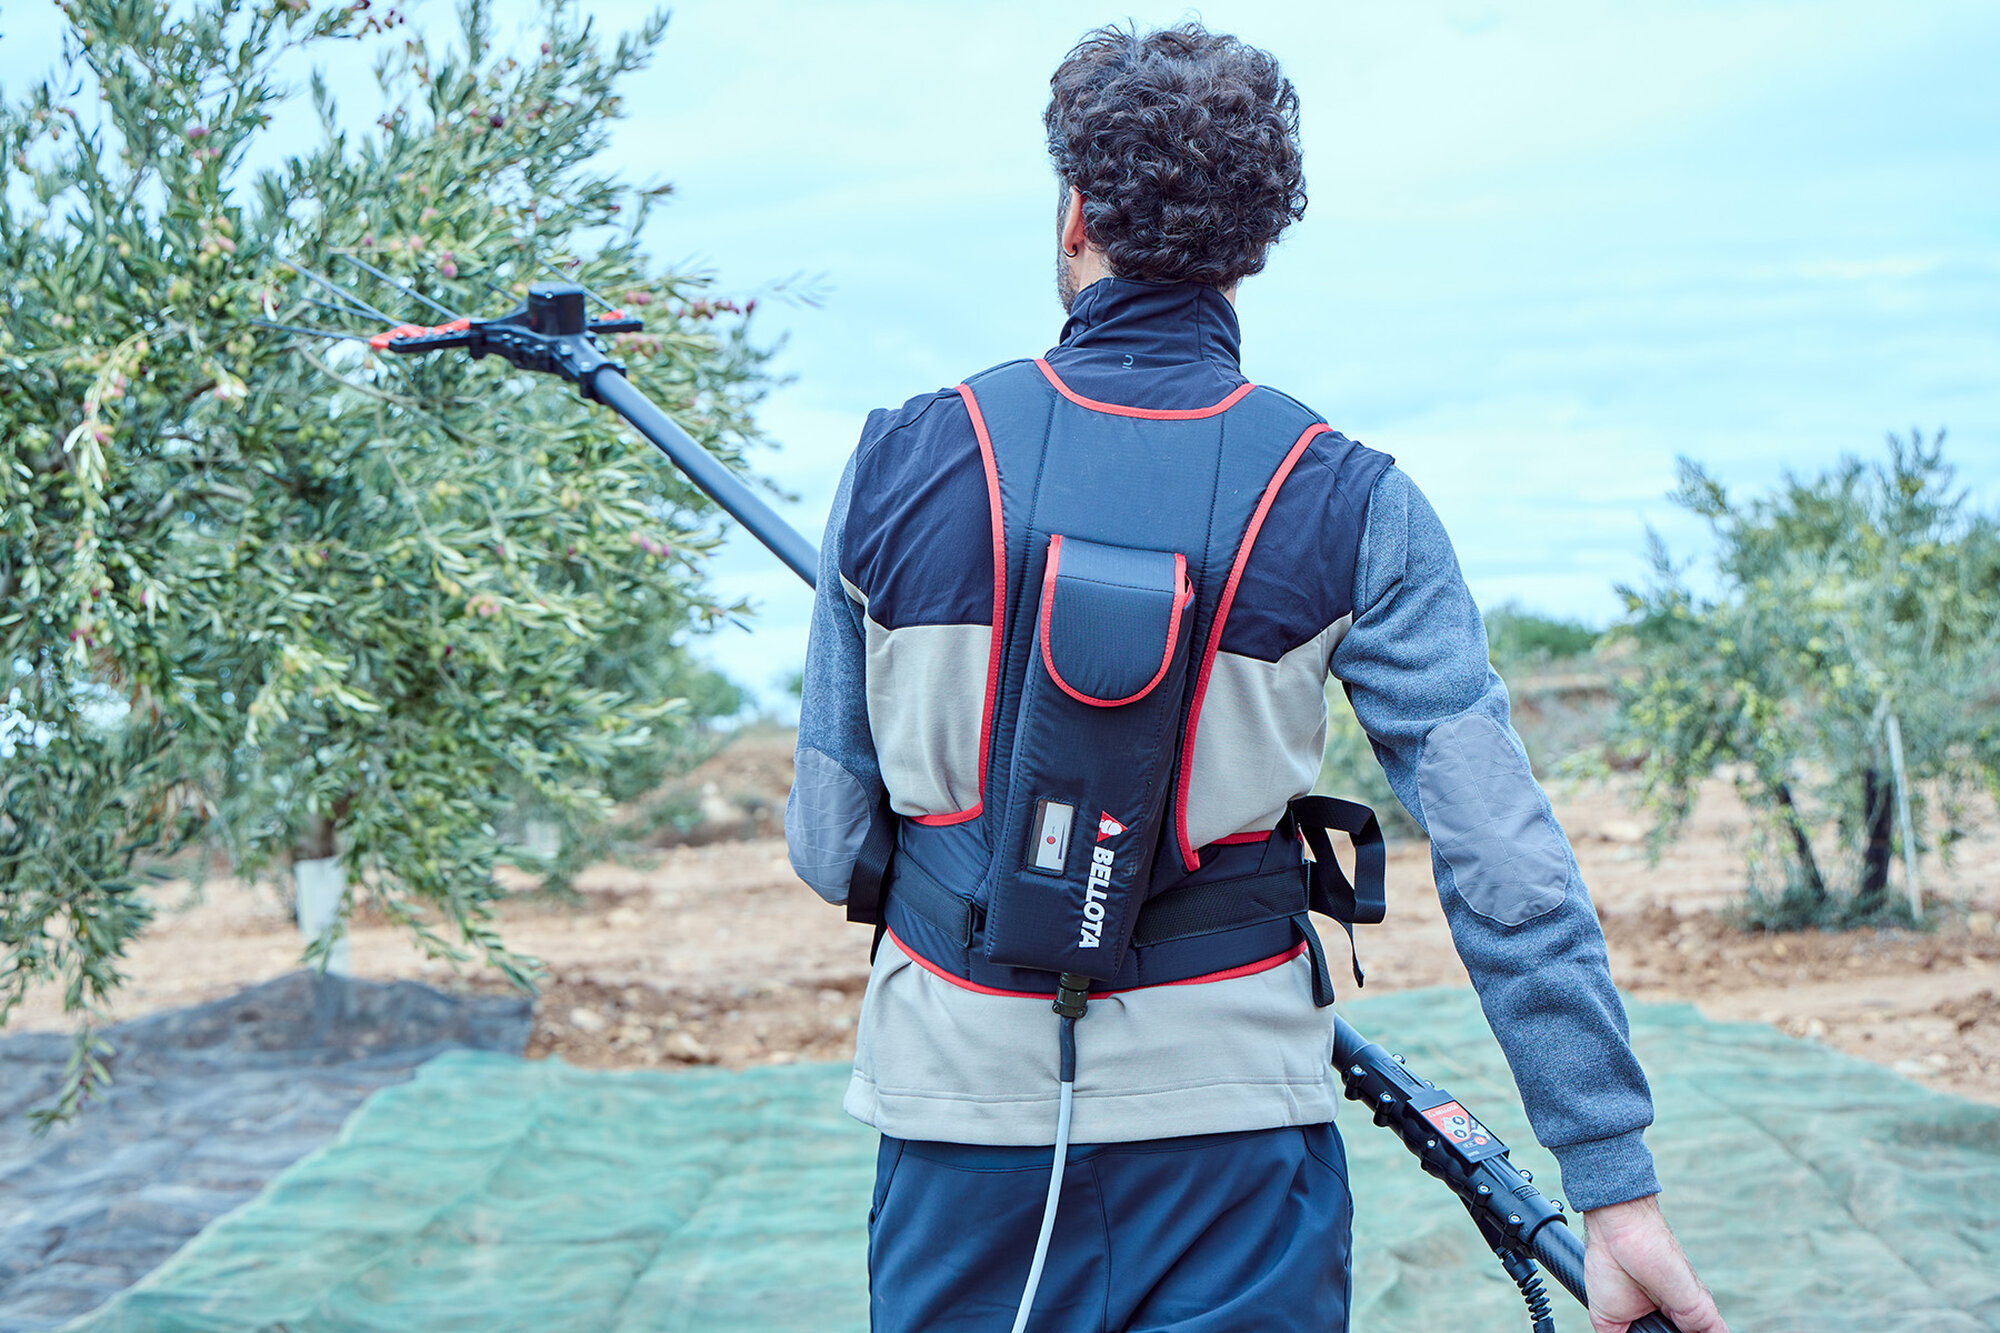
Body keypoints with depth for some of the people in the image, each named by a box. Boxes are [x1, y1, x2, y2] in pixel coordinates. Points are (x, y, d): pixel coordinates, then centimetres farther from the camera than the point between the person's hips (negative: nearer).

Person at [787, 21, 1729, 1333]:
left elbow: (832, 848, 1)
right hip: (1228, 1128, -1)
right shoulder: (1348, 503, -6)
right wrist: (1615, 1178, -10)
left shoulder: (900, 465, -3)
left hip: (962, 1115, 2)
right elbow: (1504, 861, -12)